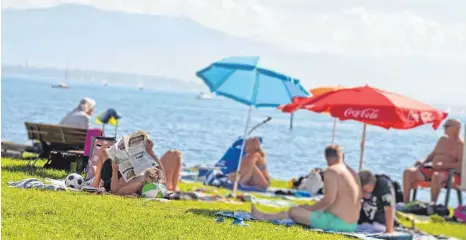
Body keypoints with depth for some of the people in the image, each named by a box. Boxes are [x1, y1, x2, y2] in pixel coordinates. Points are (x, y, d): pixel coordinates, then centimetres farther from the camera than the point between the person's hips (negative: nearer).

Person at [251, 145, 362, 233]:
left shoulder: (331, 171, -11)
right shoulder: (353, 173, 15)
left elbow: (329, 199, -20)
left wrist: (311, 208, -3)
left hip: (336, 222, -8)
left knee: (293, 211, 9)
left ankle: (264, 217, 30)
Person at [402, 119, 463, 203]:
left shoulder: (460, 145, -3)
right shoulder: (442, 139, 19)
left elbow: (461, 165, -15)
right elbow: (433, 154, 26)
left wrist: (444, 165, -26)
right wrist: (424, 161, 5)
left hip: (451, 173, -8)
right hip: (433, 170, 8)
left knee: (436, 176, -43)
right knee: (408, 172, -12)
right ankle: (405, 203, -18)